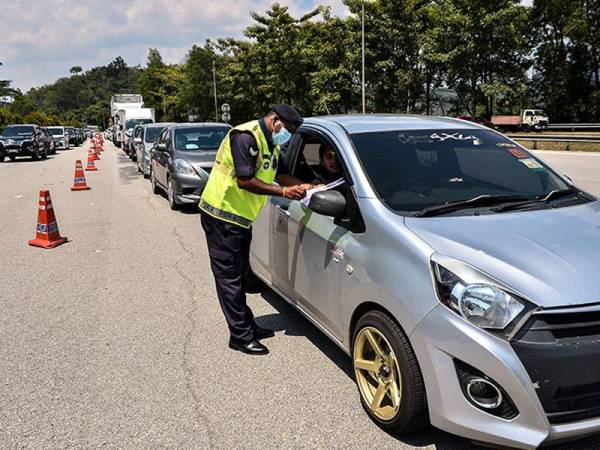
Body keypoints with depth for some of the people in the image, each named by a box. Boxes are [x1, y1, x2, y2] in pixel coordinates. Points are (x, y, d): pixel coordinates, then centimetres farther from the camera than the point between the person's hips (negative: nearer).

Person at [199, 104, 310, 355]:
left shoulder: (271, 144, 11)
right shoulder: (246, 136, -19)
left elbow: (281, 173, 18)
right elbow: (244, 181, -24)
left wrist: (303, 187, 1)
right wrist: (284, 192, -20)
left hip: (241, 218, 10)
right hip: (221, 214, -10)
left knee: (239, 274, 16)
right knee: (229, 276, -3)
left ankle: (247, 325, 26)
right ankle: (241, 336, 4)